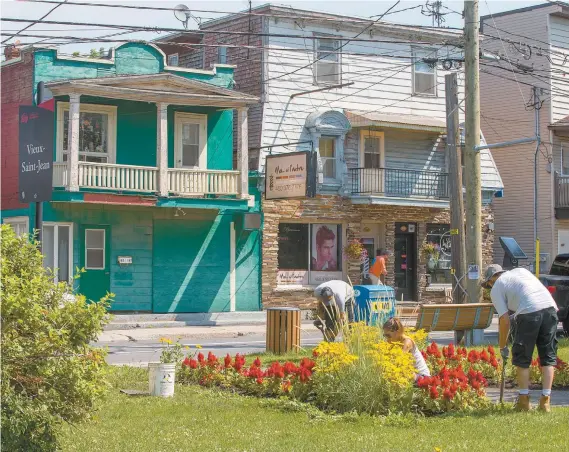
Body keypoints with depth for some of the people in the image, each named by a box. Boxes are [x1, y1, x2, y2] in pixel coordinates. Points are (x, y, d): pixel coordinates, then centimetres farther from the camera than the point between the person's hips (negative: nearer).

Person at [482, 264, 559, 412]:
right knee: (548, 357, 12)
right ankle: (546, 401, 8)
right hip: (550, 307, 5)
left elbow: (505, 320, 7)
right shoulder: (520, 270, 30)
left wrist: (502, 347, 17)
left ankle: (524, 401, 15)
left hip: (529, 313, -5)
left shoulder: (496, 289, 13)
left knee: (522, 358, 12)